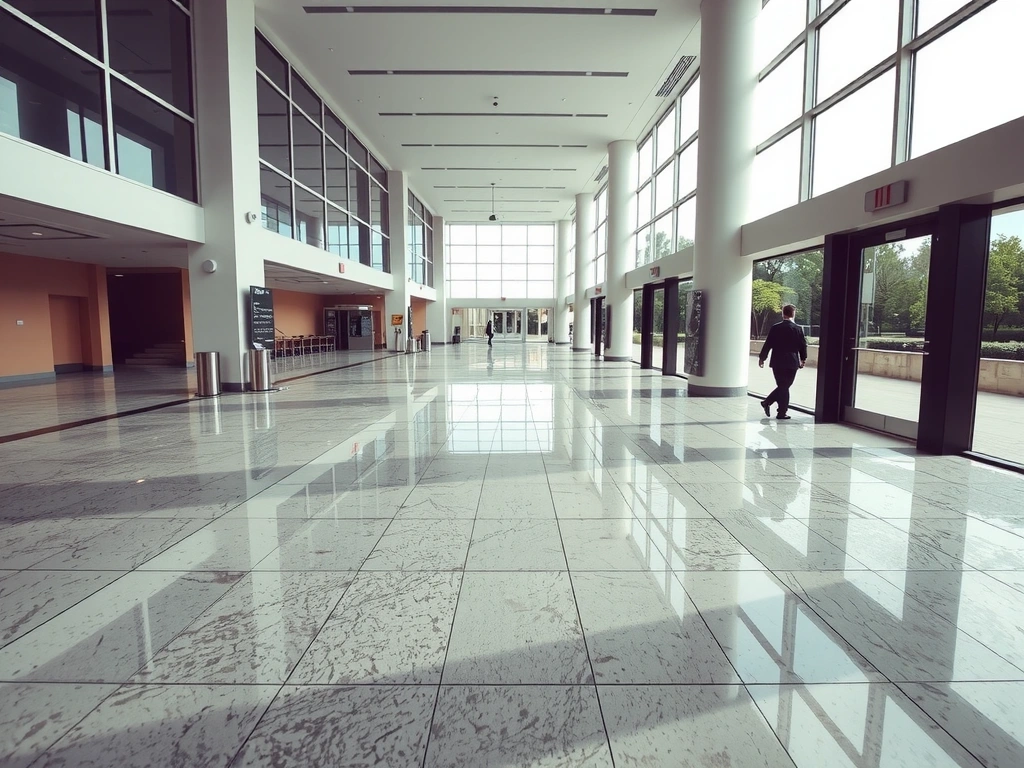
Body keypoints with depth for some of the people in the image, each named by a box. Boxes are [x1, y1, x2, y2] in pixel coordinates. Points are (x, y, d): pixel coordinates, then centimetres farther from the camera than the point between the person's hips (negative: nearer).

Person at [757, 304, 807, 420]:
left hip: (777, 363, 2)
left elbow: (768, 344, -2)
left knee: (782, 386, 17)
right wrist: (803, 359, 16)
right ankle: (782, 412, 9)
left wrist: (761, 358, 10)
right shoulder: (798, 329, -5)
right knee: (785, 387, 5)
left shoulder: (775, 328, -4)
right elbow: (803, 346, 2)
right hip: (791, 363, -2)